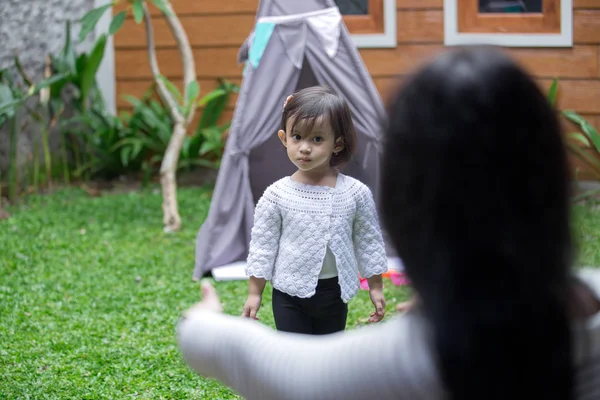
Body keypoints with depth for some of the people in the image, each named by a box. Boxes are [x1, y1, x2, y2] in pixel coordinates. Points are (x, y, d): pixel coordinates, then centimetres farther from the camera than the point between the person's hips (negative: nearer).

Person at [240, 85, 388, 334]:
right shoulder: (276, 195, -11)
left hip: (335, 293, 2)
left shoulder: (356, 193, -8)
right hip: (290, 293, -2)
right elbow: (262, 244, -4)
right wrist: (254, 293, -3)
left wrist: (376, 287, 6)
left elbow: (369, 241, 2)